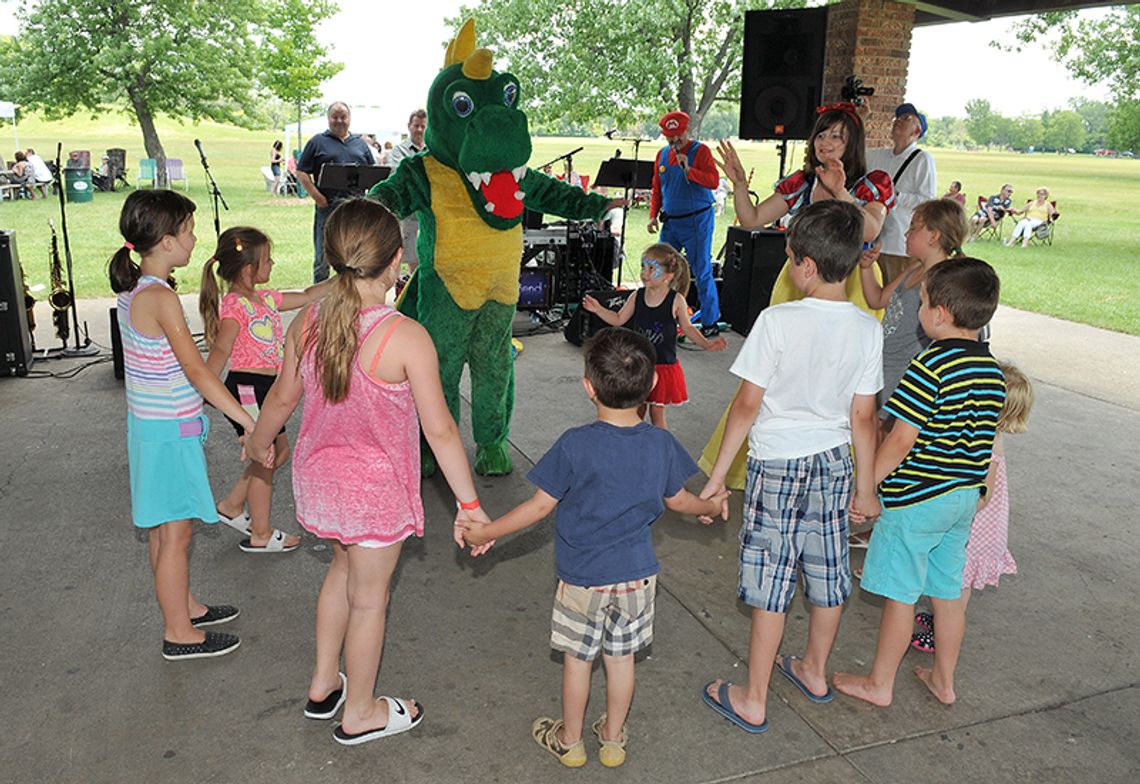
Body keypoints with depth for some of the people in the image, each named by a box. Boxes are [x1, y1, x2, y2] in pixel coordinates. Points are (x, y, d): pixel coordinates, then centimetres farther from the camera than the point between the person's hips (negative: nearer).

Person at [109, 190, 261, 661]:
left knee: (163, 527, 21)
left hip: (148, 424, 9)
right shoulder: (161, 298, -23)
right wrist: (249, 422, -28)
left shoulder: (132, 290, 5)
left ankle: (183, 605, 38)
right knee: (176, 532, 3)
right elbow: (195, 369, -27)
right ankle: (178, 633, 17)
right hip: (170, 432, -9)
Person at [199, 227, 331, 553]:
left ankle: (231, 505, 32)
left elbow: (306, 296, 20)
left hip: (265, 388, 9)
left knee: (280, 450, 18)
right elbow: (221, 349, -28)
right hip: (247, 387, -9)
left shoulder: (266, 299, 11)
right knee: (263, 459, 1)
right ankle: (260, 535, 15)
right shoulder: (234, 306, -16)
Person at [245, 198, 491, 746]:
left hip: (318, 477, 6)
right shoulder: (406, 338, -24)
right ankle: (359, 714, 35)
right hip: (376, 489, -5)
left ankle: (323, 684, 43)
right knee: (368, 598, 13)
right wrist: (468, 503, -11)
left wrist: (260, 442, 26)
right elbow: (439, 431, -20)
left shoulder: (305, 324, -8)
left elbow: (282, 398, 6)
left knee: (345, 565, 29)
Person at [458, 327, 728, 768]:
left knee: (577, 658, 15)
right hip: (637, 574, 3)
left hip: (583, 578, -3)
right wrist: (710, 507, 27)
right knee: (621, 657, 18)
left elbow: (541, 506, -15)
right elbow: (678, 501, 4)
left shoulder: (575, 445, -22)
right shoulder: (661, 444, -10)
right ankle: (613, 740, 36)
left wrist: (486, 533, -2)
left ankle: (570, 741, 34)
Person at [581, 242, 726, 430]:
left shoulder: (676, 300, -12)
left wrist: (706, 344, -16)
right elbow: (618, 320, 5)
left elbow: (688, 328, -4)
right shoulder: (637, 296, -3)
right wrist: (598, 309, -8)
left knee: (657, 413, 8)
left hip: (663, 365, -3)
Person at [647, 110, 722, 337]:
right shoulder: (662, 154, 12)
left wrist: (689, 170, -27)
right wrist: (653, 214, 10)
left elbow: (714, 181, -18)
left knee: (701, 272, -4)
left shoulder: (700, 151, -6)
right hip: (670, 221, 6)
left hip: (697, 220, -6)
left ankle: (710, 322, 4)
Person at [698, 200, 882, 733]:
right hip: (834, 460, 5)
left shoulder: (778, 321, -20)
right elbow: (862, 417, -2)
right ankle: (814, 672, 39)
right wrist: (865, 485, 10)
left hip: (778, 463, -5)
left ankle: (753, 701, 16)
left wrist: (718, 474, -7)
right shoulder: (867, 329, -6)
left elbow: (747, 405, -16)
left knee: (771, 578, 3)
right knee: (827, 569, 18)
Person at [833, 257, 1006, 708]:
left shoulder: (931, 365, -21)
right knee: (948, 592, 19)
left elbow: (901, 441, -21)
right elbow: (982, 440, 11)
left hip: (916, 498, -8)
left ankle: (879, 684, 19)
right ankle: (943, 680, 33)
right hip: (965, 497, 8)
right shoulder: (992, 369, 3)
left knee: (900, 595, 5)